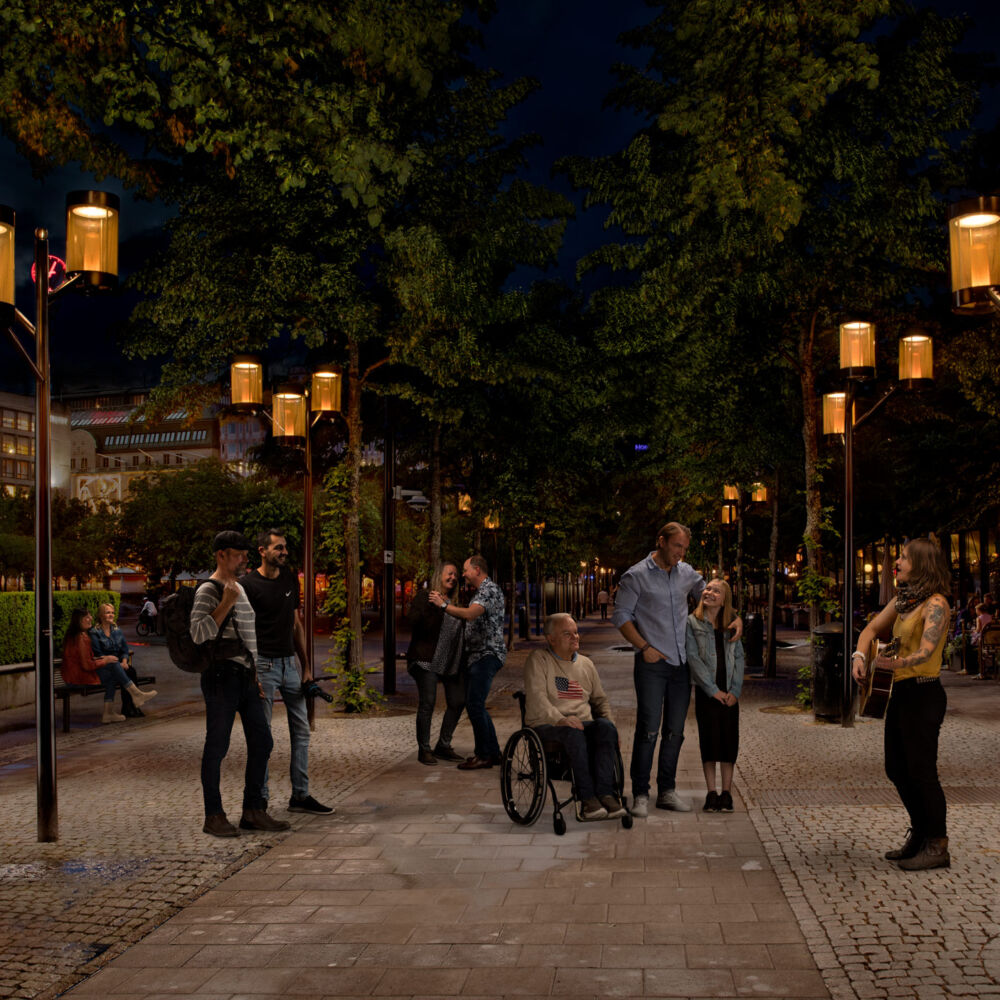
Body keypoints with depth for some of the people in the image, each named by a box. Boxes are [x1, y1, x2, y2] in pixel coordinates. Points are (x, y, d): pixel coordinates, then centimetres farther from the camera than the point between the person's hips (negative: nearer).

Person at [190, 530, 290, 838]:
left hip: (245, 677, 9)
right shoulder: (208, 591, -8)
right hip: (221, 677, -9)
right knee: (217, 747, -1)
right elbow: (198, 634, -21)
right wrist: (226, 603, -24)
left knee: (261, 742, 7)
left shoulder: (240, 589, 19)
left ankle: (253, 812, 16)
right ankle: (213, 816, 8)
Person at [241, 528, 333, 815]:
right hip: (264, 664, -7)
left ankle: (300, 796, 16)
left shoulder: (290, 579, 11)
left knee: (301, 731, 8)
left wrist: (306, 666, 13)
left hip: (290, 664, 7)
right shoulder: (248, 584, -9)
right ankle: (260, 797, 12)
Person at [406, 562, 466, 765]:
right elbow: (411, 618, -18)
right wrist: (430, 606, -32)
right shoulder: (425, 597, -1)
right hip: (426, 659, -7)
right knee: (427, 703, -9)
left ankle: (443, 746, 17)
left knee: (458, 702, 5)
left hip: (451, 662, 7)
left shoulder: (453, 603, 19)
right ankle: (423, 750, 3)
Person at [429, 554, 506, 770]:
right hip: (476, 655, 10)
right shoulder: (480, 591, 20)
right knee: (474, 705, 11)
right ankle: (493, 752, 17)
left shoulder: (490, 590, -13)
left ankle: (484, 755, -5)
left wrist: (443, 605, -16)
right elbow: (471, 619, 22)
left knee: (474, 705, -12)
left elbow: (470, 614, -26)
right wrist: (450, 603, 12)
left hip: (487, 655, -10)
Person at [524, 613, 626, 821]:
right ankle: (587, 798, -37)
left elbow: (600, 699, 28)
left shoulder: (586, 664, 22)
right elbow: (536, 697, -10)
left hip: (583, 723, 5)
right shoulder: (539, 660, 4)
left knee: (605, 727, -29)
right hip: (547, 725, -5)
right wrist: (560, 719, -26)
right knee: (573, 732, -38)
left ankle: (605, 793, -35)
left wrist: (608, 720, 6)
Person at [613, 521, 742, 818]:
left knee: (674, 731, 9)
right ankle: (640, 794, 1)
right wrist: (644, 647, -12)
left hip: (681, 663, 5)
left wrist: (735, 617, 6)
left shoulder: (686, 573, 11)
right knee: (648, 729, -7)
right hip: (652, 664, -5)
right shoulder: (636, 576, -4)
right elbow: (621, 616, -4)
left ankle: (667, 791, 18)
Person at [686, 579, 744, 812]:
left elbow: (738, 657, 5)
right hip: (706, 691, -3)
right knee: (709, 739, -1)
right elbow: (693, 658, -7)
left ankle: (726, 793, 11)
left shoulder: (732, 623, 8)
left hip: (729, 692, 3)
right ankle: (711, 793, 7)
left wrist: (735, 690, -6)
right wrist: (713, 690, -11)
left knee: (729, 738, 3)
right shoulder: (692, 622, -2)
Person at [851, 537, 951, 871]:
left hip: (923, 695, -9)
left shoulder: (935, 604, -15)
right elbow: (872, 628, 18)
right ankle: (921, 836, 29)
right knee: (897, 769, 15)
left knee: (921, 771, -3)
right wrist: (859, 655, 1)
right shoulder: (903, 600, 13)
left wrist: (896, 663, -39)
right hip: (901, 693, 9)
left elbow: (926, 651, -27)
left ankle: (937, 847, 9)